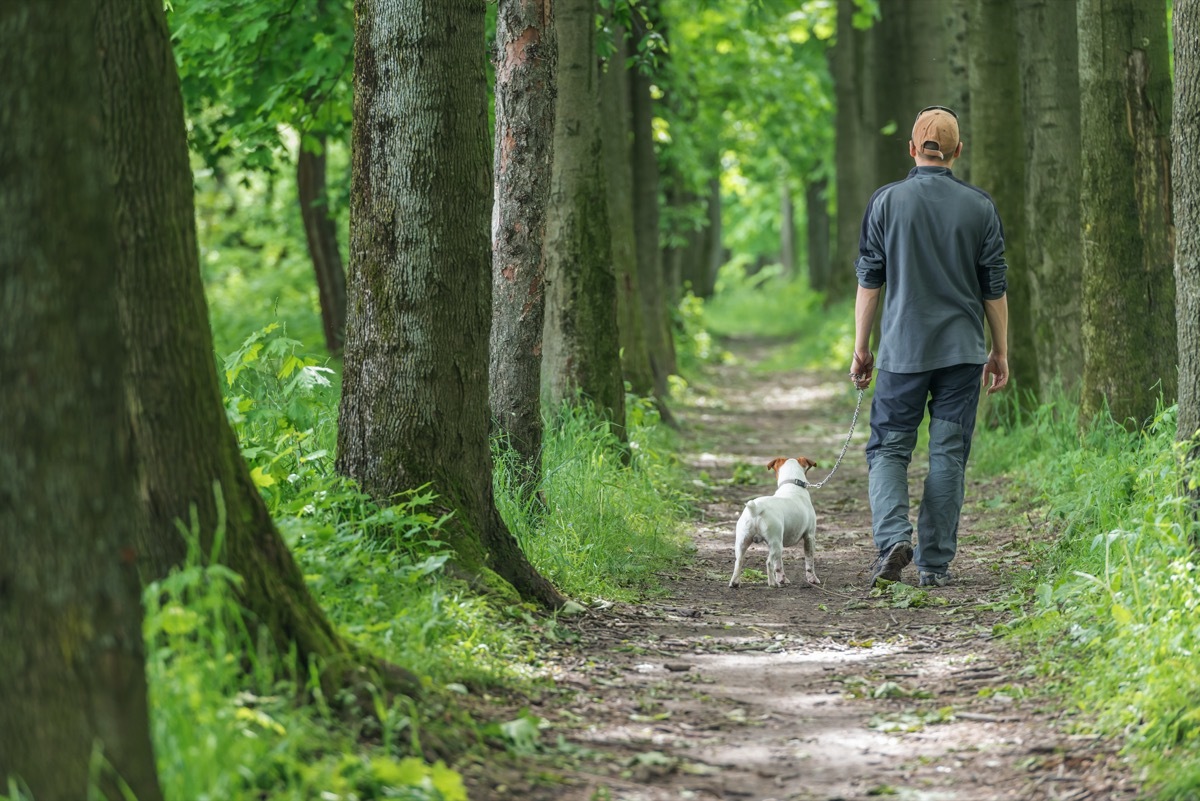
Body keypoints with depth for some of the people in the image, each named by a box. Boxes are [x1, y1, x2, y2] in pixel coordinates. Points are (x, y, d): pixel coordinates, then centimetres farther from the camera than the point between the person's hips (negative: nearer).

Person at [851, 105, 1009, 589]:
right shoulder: (979, 206, 1)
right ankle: (935, 564, 4)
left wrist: (861, 348, 5)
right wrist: (1000, 351, 12)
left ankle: (893, 536, -16)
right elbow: (994, 288, 4)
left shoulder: (887, 201, -2)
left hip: (903, 349, -1)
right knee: (948, 454, 5)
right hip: (963, 350, 1)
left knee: (888, 448, 7)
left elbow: (869, 280, -1)